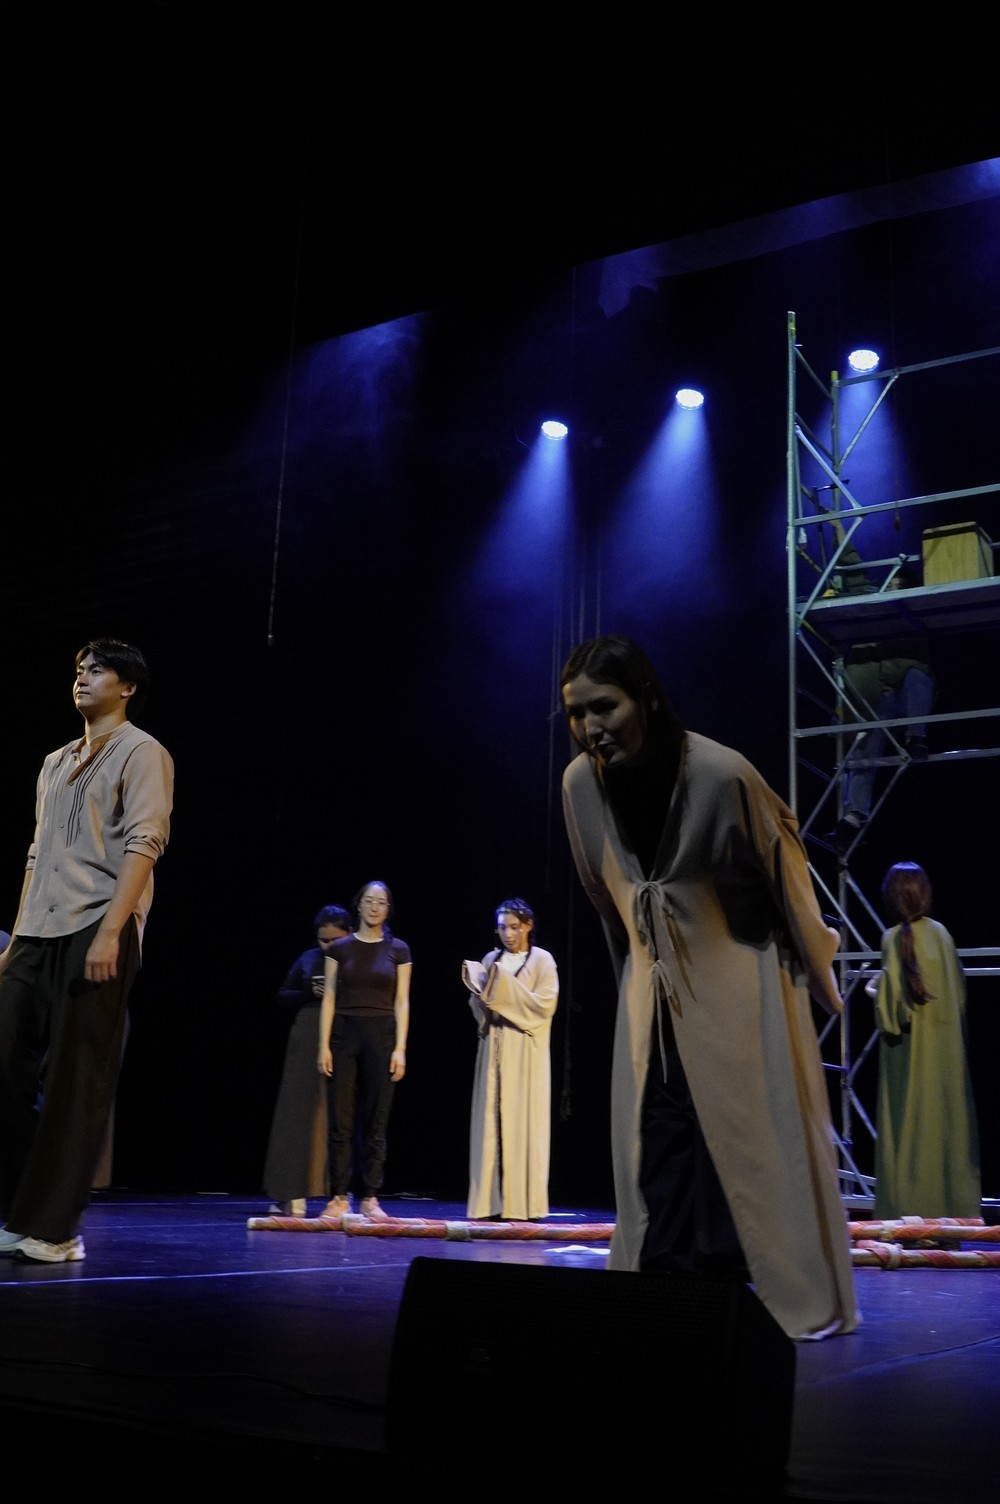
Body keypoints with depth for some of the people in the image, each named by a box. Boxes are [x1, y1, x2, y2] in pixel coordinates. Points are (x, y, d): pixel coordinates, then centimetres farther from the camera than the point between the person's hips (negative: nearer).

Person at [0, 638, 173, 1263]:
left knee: (76, 1083, -6)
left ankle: (52, 1228, -3)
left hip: (96, 932, -7)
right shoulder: (56, 762, 23)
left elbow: (143, 844, -11)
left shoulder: (141, 752, 0)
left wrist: (109, 931, -21)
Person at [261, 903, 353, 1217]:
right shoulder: (308, 959, 12)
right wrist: (309, 993, -4)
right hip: (307, 1042, 3)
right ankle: (292, 1194, 6)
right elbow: (283, 997, 13)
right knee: (297, 1113, 1)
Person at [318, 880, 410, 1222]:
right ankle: (339, 1197, 6)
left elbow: (401, 1002, 3)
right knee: (340, 1120, 0)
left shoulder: (398, 950, 5)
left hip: (381, 1036, 0)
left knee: (375, 1122, 2)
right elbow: (329, 998, 3)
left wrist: (400, 1048, -5)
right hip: (344, 1034, 0)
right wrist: (324, 1045, -4)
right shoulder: (340, 948, 5)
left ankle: (370, 1198, 8)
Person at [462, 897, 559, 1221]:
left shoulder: (542, 960, 1)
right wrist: (479, 991, -9)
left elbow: (545, 1004, -10)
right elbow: (477, 1006, 12)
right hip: (493, 1048, 4)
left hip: (525, 1051, -4)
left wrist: (506, 990, -16)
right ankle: (492, 1200, 3)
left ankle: (523, 1203, -2)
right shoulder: (491, 960, 13)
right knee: (491, 1121, 1)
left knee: (523, 1122, -5)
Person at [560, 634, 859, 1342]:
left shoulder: (721, 773, -24)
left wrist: (814, 973, 1)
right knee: (656, 1137, 4)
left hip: (739, 977, -4)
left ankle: (797, 1298, 8)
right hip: (656, 984, 5)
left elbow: (784, 871, -9)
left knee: (753, 1133, -2)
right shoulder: (580, 783, -10)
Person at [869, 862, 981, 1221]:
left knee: (912, 1126, 2)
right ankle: (954, 1204, 16)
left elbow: (893, 1005, -17)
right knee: (948, 1122, 11)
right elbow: (958, 990, 8)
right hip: (947, 1043, 5)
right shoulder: (941, 933, 2)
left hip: (912, 1047, -5)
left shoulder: (895, 939, -12)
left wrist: (876, 986, 1)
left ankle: (914, 1210, 4)